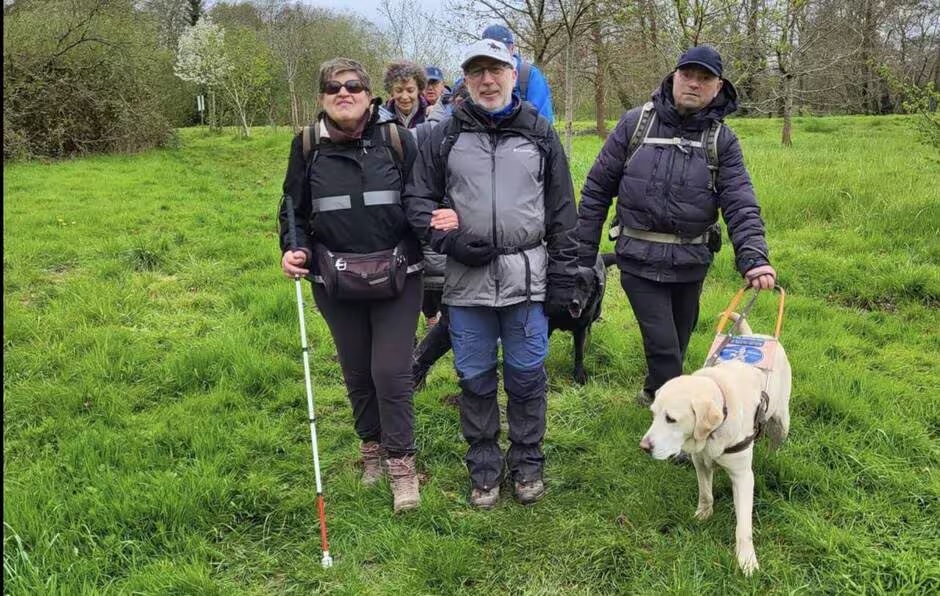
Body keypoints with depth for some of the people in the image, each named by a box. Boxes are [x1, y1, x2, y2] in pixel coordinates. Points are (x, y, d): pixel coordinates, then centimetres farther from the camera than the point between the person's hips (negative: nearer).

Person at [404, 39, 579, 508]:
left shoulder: (540, 134, 7)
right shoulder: (445, 136, 5)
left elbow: (562, 211, 7)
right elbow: (417, 198, 8)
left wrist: (563, 277, 3)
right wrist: (449, 241, -8)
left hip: (527, 278, 0)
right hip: (466, 279, 1)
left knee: (526, 376, 8)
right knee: (475, 378, 9)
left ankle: (527, 464, 27)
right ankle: (484, 469, 26)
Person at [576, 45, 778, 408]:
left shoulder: (722, 140, 0)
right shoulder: (636, 123, -3)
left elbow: (740, 204, -8)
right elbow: (597, 189, 0)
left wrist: (754, 258, -25)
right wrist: (583, 251, -1)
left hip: (691, 263, 3)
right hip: (640, 259, -3)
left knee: (678, 341, 19)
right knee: (663, 346, -6)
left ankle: (654, 392, 46)